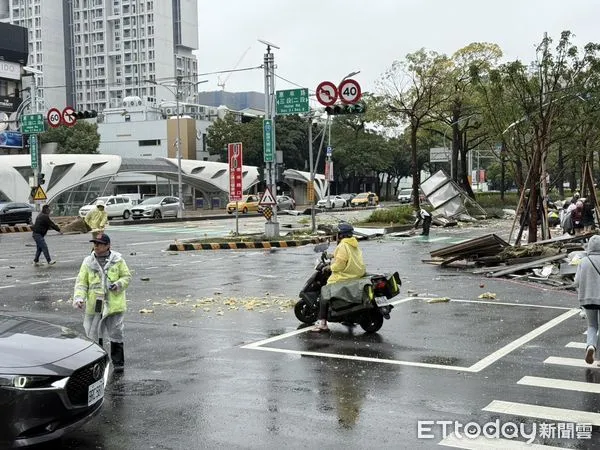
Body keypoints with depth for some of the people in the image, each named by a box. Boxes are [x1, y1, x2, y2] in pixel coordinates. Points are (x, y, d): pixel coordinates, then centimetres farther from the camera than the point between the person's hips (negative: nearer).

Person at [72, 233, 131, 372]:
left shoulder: (118, 260, -1)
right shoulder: (88, 262, 2)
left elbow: (127, 277, 6)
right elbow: (81, 282, 1)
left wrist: (118, 284, -14)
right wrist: (79, 297, -14)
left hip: (114, 304, -2)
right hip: (94, 305, 2)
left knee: (116, 334, 2)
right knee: (94, 334, 11)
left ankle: (118, 362, 13)